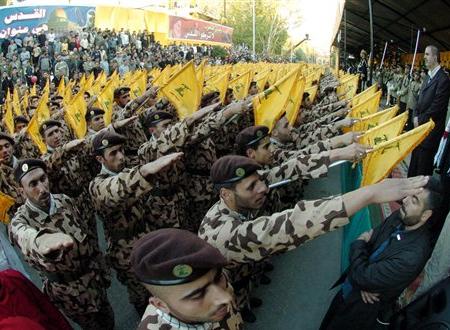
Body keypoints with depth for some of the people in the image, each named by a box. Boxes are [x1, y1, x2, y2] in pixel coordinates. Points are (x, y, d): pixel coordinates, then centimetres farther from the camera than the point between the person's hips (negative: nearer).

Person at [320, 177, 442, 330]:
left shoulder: (413, 256, -36)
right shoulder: (399, 217, -14)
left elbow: (360, 276, -32)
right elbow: (368, 243, -4)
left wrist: (359, 243, -15)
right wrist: (364, 282, -18)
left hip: (362, 309, -6)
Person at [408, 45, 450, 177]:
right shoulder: (428, 76, 13)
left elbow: (437, 106, -18)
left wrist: (420, 120, -12)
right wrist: (416, 116, 3)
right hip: (420, 124, 8)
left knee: (424, 159, -2)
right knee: (415, 155, 15)